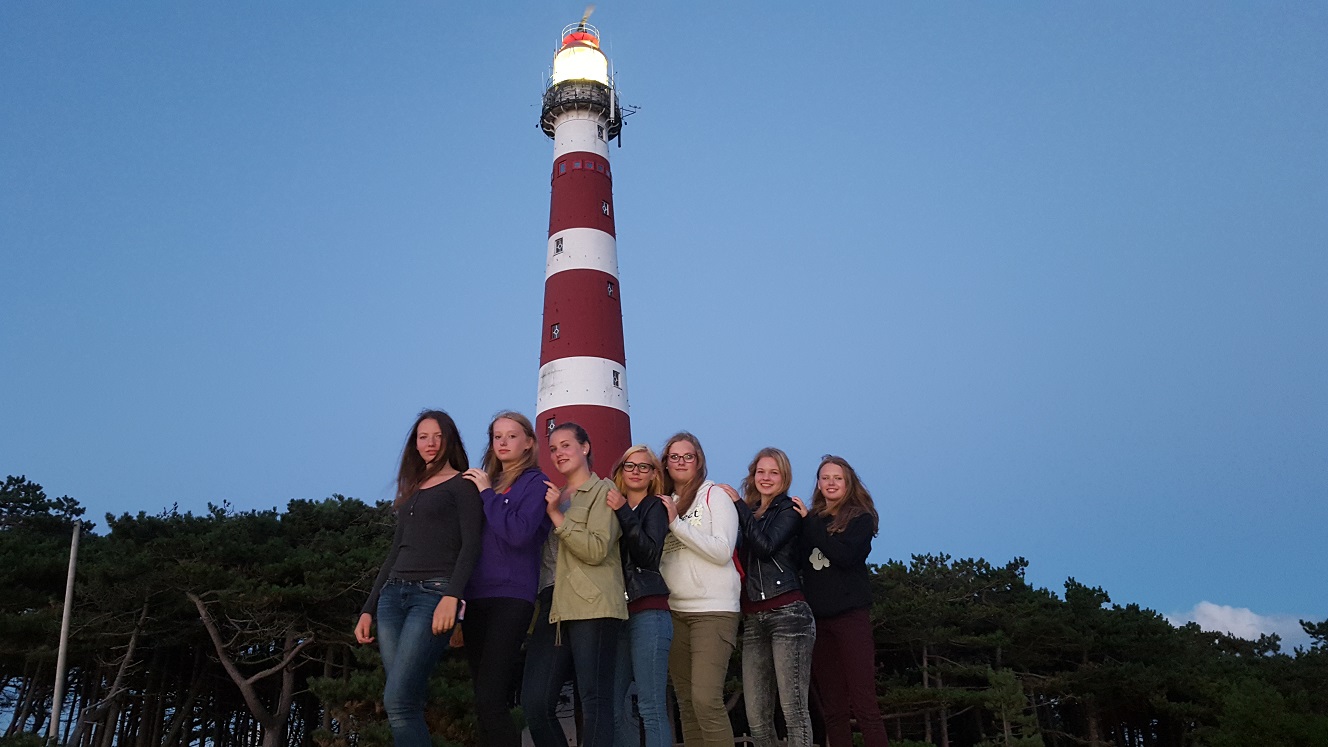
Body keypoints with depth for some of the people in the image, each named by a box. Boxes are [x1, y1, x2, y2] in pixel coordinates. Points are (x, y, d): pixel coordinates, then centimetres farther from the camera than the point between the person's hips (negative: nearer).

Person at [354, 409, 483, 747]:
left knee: (398, 702, -18)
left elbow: (471, 545, -7)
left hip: (434, 593, -7)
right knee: (407, 704, -1)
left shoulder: (462, 484, 4)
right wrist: (368, 608, 18)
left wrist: (451, 596, -22)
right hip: (393, 595, 7)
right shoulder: (411, 491, 24)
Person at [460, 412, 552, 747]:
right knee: (487, 703, 8)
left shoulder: (535, 482, -1)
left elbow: (519, 533, -17)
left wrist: (487, 493, -9)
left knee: (489, 701, -15)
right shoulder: (485, 482, 18)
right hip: (476, 597, 7)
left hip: (511, 597, -7)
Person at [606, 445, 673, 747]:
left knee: (651, 707, -8)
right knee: (613, 702, 4)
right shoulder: (613, 507, 17)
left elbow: (650, 554, -12)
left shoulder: (655, 507, 3)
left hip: (648, 612, -6)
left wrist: (623, 513, -17)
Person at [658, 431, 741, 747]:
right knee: (686, 701, 6)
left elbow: (723, 551, -11)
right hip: (674, 611, 6)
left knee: (706, 699, -16)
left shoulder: (714, 495, 0)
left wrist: (676, 522, -13)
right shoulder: (664, 502, 15)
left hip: (713, 610, -5)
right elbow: (654, 556, 16)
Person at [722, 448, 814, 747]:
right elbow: (740, 559, 19)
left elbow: (766, 545, -12)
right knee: (756, 715, 1)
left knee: (793, 709, -10)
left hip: (788, 613, -6)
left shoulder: (789, 510, 4)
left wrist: (739, 504, -4)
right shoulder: (747, 514, 22)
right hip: (753, 619, 6)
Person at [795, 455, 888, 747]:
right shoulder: (811, 519, 13)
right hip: (817, 619, 4)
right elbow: (797, 562, 8)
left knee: (863, 702, -7)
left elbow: (845, 556, -15)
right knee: (832, 708, 7)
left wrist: (810, 523, -12)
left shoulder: (860, 518, 2)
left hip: (850, 616, -4)